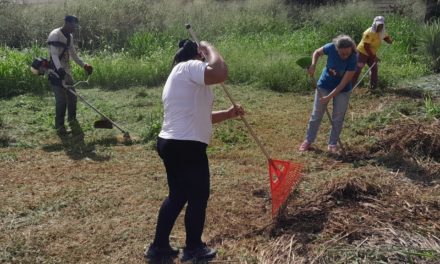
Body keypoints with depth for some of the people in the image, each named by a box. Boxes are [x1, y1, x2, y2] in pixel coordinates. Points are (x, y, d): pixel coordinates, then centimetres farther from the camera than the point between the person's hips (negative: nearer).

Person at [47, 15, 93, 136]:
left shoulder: (69, 37, 11)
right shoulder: (55, 35, -16)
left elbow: (74, 55, 19)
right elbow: (54, 54, -28)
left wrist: (84, 65, 9)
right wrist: (59, 69, -42)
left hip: (67, 72, 8)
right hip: (57, 73, -8)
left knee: (72, 96, 14)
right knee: (61, 100, -9)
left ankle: (72, 120, 33)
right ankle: (59, 126, 2)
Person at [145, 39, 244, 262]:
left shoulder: (176, 76, 22)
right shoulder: (189, 67, -9)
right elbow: (220, 73, -29)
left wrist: (229, 114, 22)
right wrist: (209, 48, -10)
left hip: (170, 144, 10)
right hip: (187, 147, -10)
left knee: (177, 195, 22)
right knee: (198, 196, 8)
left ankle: (159, 245, 31)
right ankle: (193, 249, 25)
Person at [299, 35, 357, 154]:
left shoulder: (352, 60, -29)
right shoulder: (331, 48, -25)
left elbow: (343, 84, -26)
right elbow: (317, 52, -2)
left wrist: (329, 97, -27)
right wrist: (313, 65, -19)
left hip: (342, 90, -1)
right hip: (324, 86, 2)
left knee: (338, 118, 6)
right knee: (316, 115, 9)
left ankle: (332, 144, 22)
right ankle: (308, 140, 24)